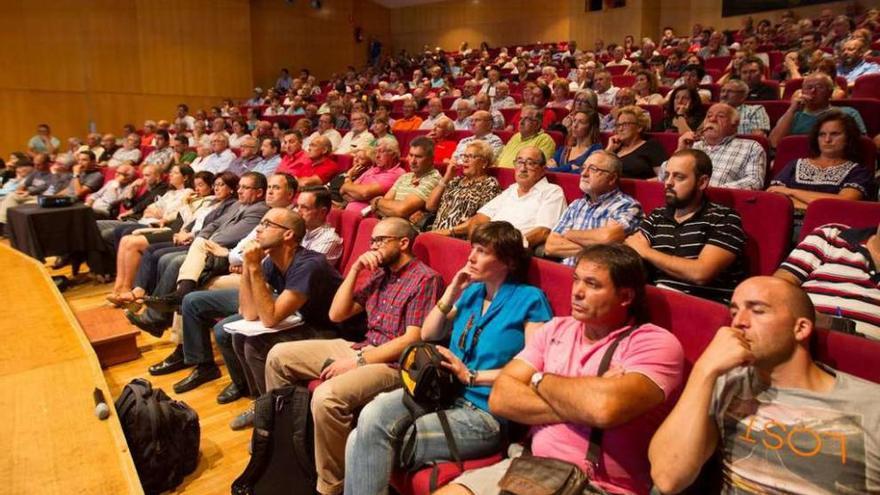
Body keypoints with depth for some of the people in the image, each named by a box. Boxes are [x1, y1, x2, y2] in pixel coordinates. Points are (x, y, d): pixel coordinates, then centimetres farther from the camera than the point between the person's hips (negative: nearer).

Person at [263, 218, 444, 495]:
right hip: (361, 348, 9)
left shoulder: (425, 279, -11)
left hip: (393, 363, -8)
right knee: (279, 355, 5)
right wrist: (355, 269, 2)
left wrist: (359, 361, -19)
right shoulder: (380, 274, 13)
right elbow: (336, 314, 12)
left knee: (327, 396, -34)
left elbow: (413, 340, -19)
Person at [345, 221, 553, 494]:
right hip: (443, 392, 6)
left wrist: (471, 377, -16)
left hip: (486, 413, -6)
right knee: (371, 417, -21)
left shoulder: (529, 299, -5)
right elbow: (427, 336, 17)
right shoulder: (472, 291, 15)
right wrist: (451, 294, 5)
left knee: (369, 441, -18)